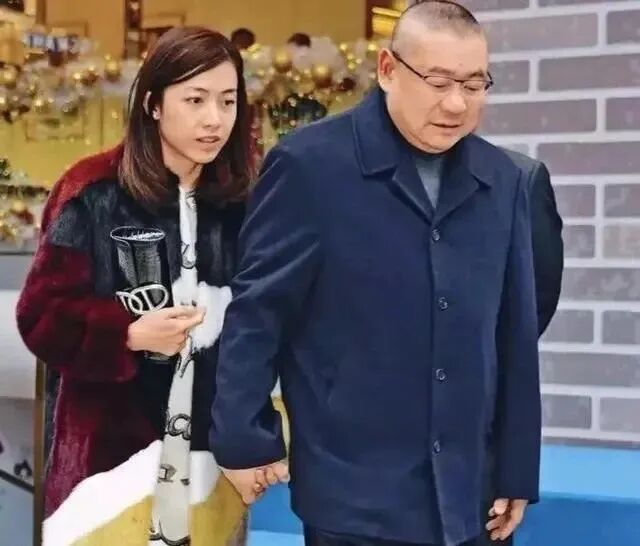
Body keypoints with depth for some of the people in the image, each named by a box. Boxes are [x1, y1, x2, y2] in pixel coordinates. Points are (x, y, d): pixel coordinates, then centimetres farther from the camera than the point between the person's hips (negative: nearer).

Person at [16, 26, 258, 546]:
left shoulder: (240, 202, 4)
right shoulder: (95, 194, -7)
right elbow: (41, 314, -6)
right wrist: (130, 333, -20)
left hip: (213, 454, 3)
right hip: (115, 450, -3)